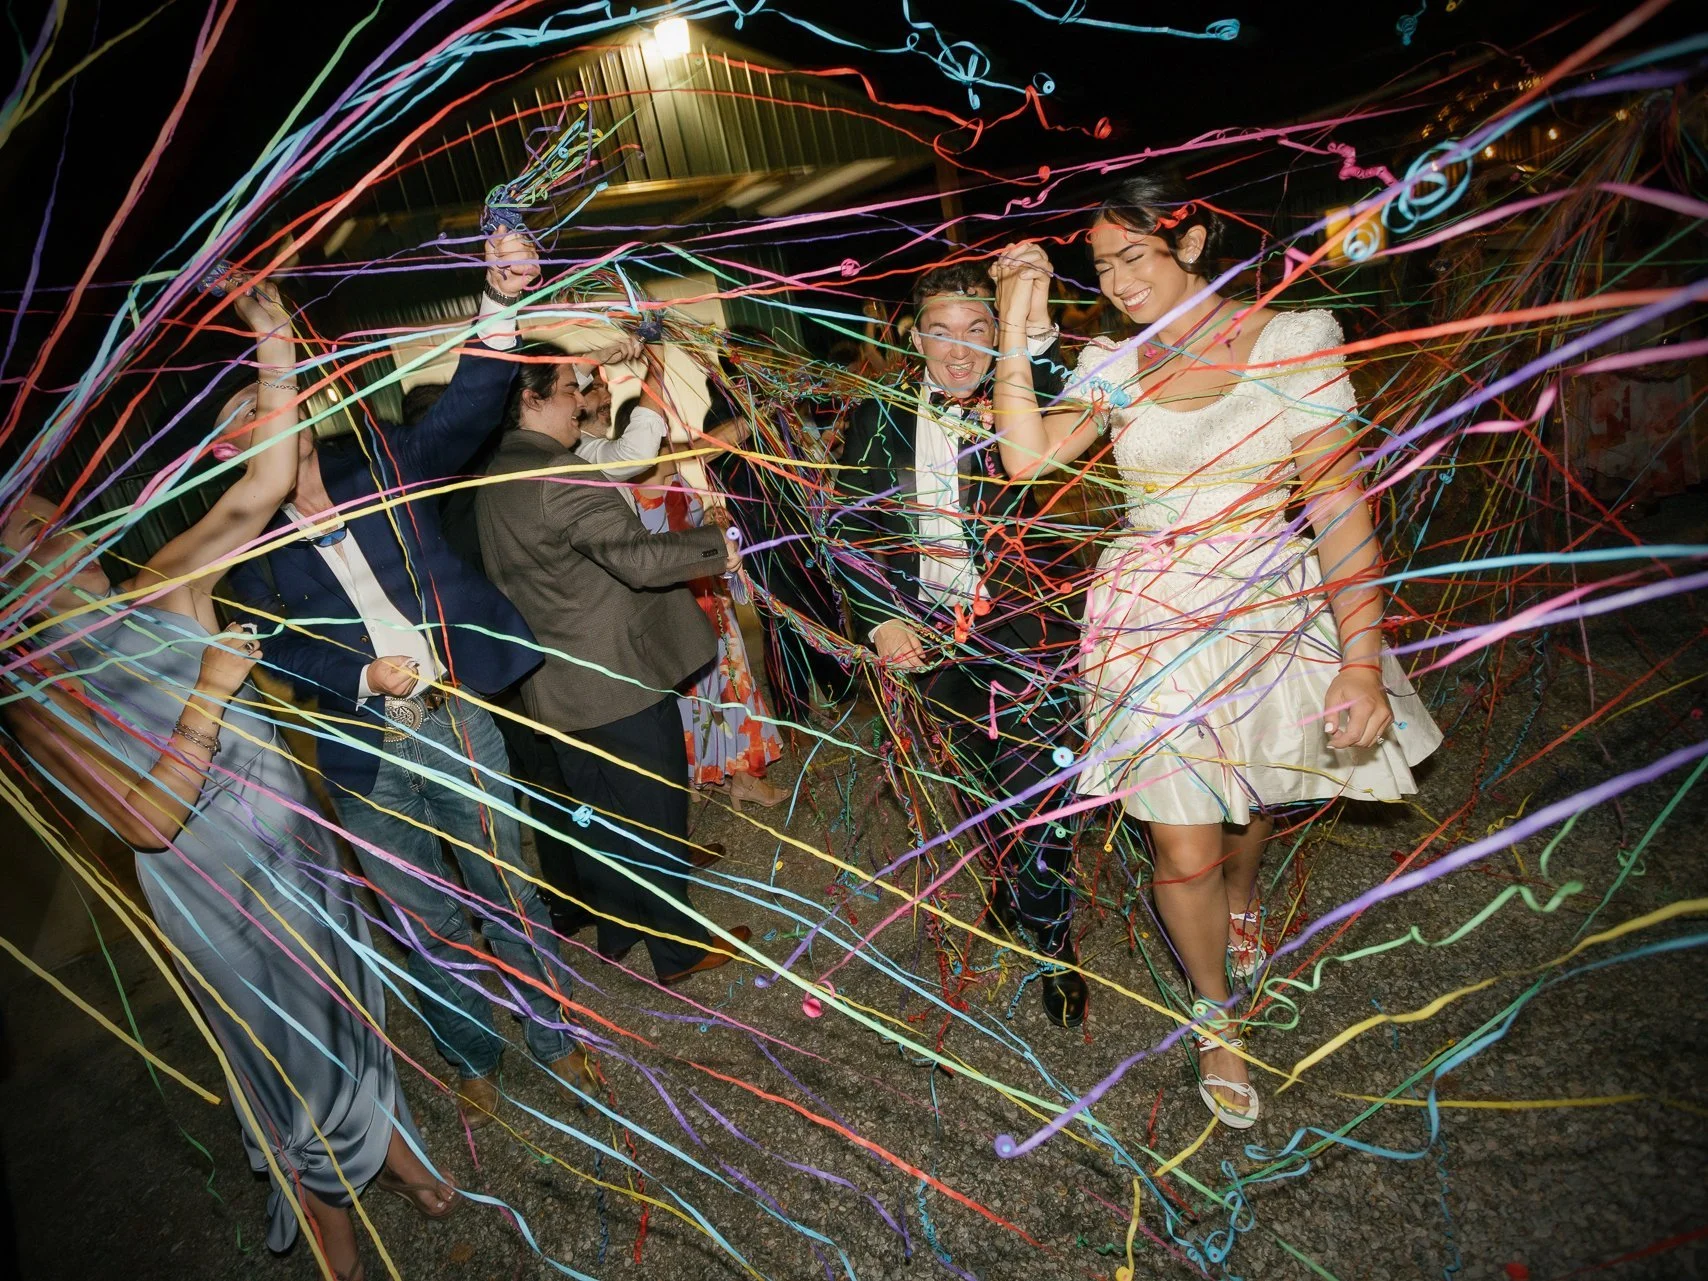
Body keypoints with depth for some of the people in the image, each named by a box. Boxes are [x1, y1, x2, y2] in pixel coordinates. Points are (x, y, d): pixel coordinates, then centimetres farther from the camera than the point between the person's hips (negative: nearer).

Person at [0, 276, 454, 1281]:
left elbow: (263, 493, -8)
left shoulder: (164, 592, -3)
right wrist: (219, 672, -25)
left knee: (345, 1002, 20)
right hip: (212, 886, -4)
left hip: (297, 845, 4)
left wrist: (276, 352, -14)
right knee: (283, 1045, 13)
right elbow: (152, 812, -26)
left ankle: (391, 1149, 46)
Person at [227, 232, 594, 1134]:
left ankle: (551, 1034, 32)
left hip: (456, 721, 0)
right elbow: (277, 651, -1)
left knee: (507, 890, 12)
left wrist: (500, 303, -23)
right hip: (366, 761, 0)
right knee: (427, 923, 13)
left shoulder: (378, 468, 2)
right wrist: (363, 679, -17)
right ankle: (473, 1057, 35)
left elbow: (463, 411, -10)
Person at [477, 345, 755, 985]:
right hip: (617, 677, -9)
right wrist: (716, 544, -18)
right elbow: (639, 556, -30)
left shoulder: (496, 479, 7)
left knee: (600, 811, 23)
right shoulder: (561, 477, -23)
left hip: (558, 685, 9)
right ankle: (679, 948, 22)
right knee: (655, 806, 7)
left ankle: (615, 928, 40)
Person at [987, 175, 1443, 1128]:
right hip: (1152, 618, 1)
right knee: (1184, 850, 1)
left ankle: (1242, 902, 59)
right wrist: (1016, 326, -13)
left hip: (1275, 612, 0)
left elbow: (1340, 506, -12)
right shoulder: (1114, 365, 1)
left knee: (1249, 799, 20)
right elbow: (1027, 455, -14)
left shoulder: (1295, 341, -7)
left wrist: (1363, 659, -19)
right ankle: (1215, 1013, 31)